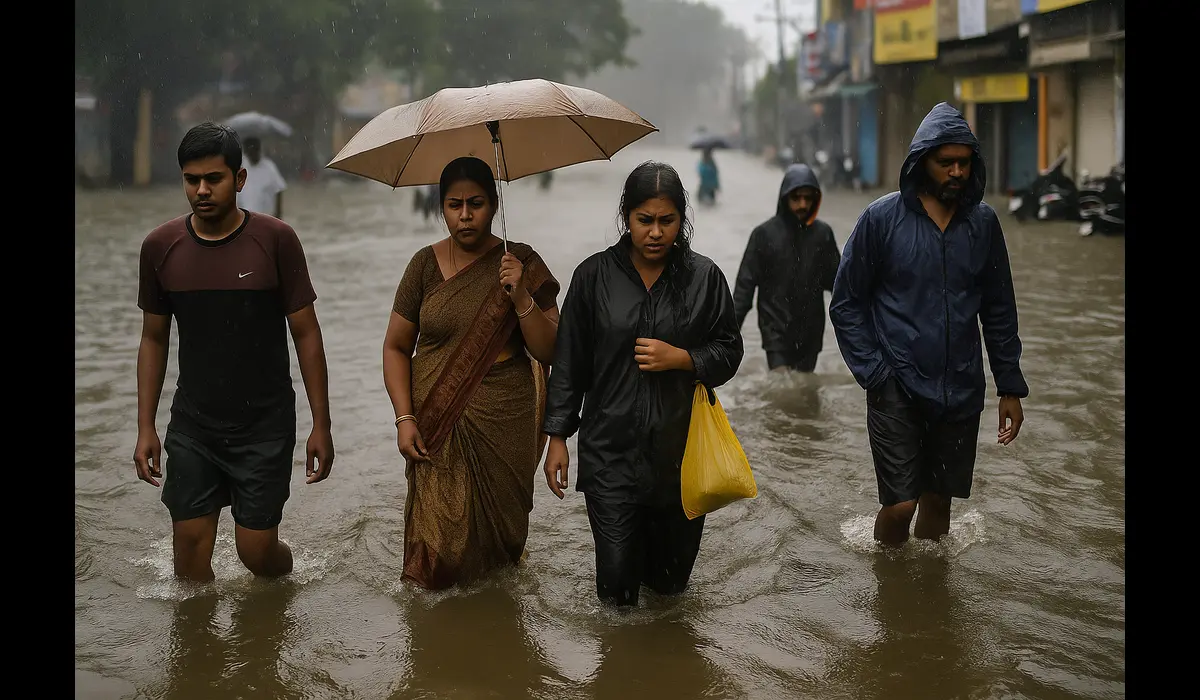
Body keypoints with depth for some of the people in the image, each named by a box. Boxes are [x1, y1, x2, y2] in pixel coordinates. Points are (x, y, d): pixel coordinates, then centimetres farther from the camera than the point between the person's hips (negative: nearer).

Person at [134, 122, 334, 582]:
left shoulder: (275, 241, -10)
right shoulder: (160, 247, -2)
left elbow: (306, 333, -5)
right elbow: (153, 339, 7)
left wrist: (321, 425, -5)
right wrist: (145, 427, 3)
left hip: (265, 426, -2)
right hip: (191, 427, 2)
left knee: (257, 552, 1)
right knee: (190, 550, 1)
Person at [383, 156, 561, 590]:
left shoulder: (522, 264, -1)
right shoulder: (426, 264, 2)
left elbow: (550, 352, -4)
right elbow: (396, 347, 6)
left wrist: (521, 298, -19)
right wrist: (405, 418, -5)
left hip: (503, 425, 0)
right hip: (435, 427, 0)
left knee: (496, 533, 7)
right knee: (440, 543, -3)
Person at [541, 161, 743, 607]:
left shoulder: (704, 277, 1)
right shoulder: (594, 276, 0)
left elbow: (729, 352, 7)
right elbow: (569, 363, 4)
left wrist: (681, 358, -12)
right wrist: (557, 437, 3)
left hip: (681, 450, 1)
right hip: (610, 450, -1)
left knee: (673, 580, 12)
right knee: (617, 585, -3)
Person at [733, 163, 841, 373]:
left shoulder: (823, 233, 2)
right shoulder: (764, 234, -5)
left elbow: (834, 279, 8)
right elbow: (745, 284, -3)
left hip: (810, 333, 3)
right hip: (776, 332, -3)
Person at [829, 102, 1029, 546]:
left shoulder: (983, 222, 4)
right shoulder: (882, 218, -6)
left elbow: (999, 310, 10)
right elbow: (846, 304, -2)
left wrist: (1011, 387, 8)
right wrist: (873, 373, -11)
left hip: (961, 392, 3)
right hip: (898, 392, -3)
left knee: (939, 499, 13)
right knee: (900, 504, -7)